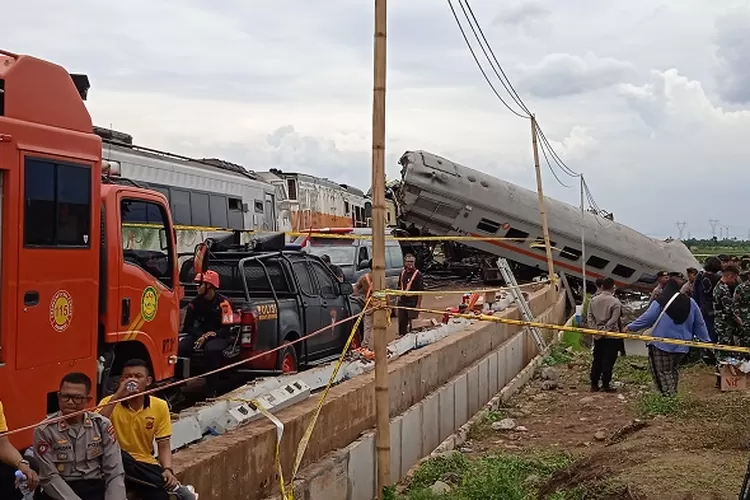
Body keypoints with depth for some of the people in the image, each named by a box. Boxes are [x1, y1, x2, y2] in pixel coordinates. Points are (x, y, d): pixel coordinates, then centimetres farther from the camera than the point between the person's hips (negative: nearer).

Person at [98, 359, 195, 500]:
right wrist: (117, 395, -24)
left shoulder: (160, 406, 1)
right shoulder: (110, 402, -3)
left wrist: (167, 470, -17)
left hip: (145, 466, -1)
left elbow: (163, 446, 2)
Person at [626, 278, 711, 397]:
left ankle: (668, 393, -9)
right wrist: (706, 340, 19)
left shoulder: (660, 302, -9)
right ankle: (672, 393, 21)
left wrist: (630, 327, 6)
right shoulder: (690, 302, 5)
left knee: (661, 371, 3)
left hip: (661, 344, -5)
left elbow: (647, 318, -6)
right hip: (681, 346, 5)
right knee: (672, 369, 21)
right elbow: (699, 324, 10)